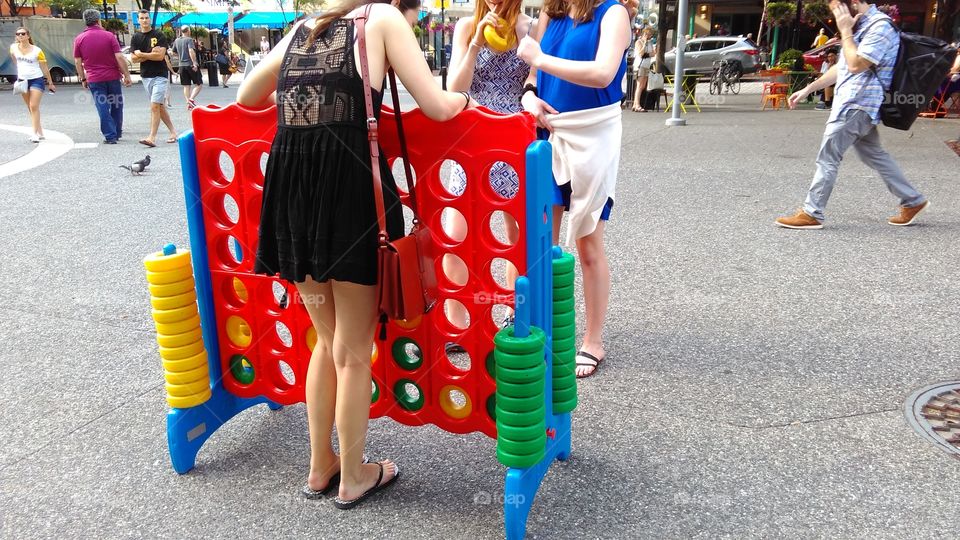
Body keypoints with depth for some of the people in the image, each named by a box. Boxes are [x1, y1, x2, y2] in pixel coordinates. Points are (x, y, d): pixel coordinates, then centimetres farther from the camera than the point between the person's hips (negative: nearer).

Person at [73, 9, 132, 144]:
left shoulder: (79, 39, 0)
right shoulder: (109, 36, -5)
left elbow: (78, 62, 3)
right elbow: (119, 57, -10)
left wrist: (83, 79, 13)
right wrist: (127, 75, -3)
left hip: (94, 80, 1)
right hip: (113, 77, 0)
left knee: (103, 108, 3)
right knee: (116, 105, 14)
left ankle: (110, 136, 1)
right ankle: (117, 133, 21)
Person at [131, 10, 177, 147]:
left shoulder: (158, 35, -4)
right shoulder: (136, 38, 9)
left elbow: (160, 56, -14)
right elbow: (133, 58, 1)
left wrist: (141, 54, -8)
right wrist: (151, 54, -11)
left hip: (159, 75, -6)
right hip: (145, 76, 6)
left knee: (155, 106, -12)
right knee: (159, 106, 9)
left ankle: (152, 138, -15)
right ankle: (173, 132, 18)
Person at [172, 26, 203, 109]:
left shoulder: (176, 41, 11)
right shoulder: (189, 40, -9)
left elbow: (174, 52, 21)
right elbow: (191, 51, -23)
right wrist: (194, 63, -25)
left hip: (182, 65, 6)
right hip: (190, 65, -6)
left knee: (186, 86, 9)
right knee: (199, 84, 1)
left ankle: (188, 103, 5)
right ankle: (191, 99, -17)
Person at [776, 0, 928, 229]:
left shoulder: (880, 26, -14)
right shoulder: (861, 26, 17)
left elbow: (856, 65, -22)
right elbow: (840, 67, 22)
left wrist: (845, 31, -14)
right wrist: (808, 89, 19)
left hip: (857, 105, -10)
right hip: (854, 104, 10)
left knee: (827, 158, -7)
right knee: (873, 154, 16)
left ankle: (811, 214, -1)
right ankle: (913, 200, 24)